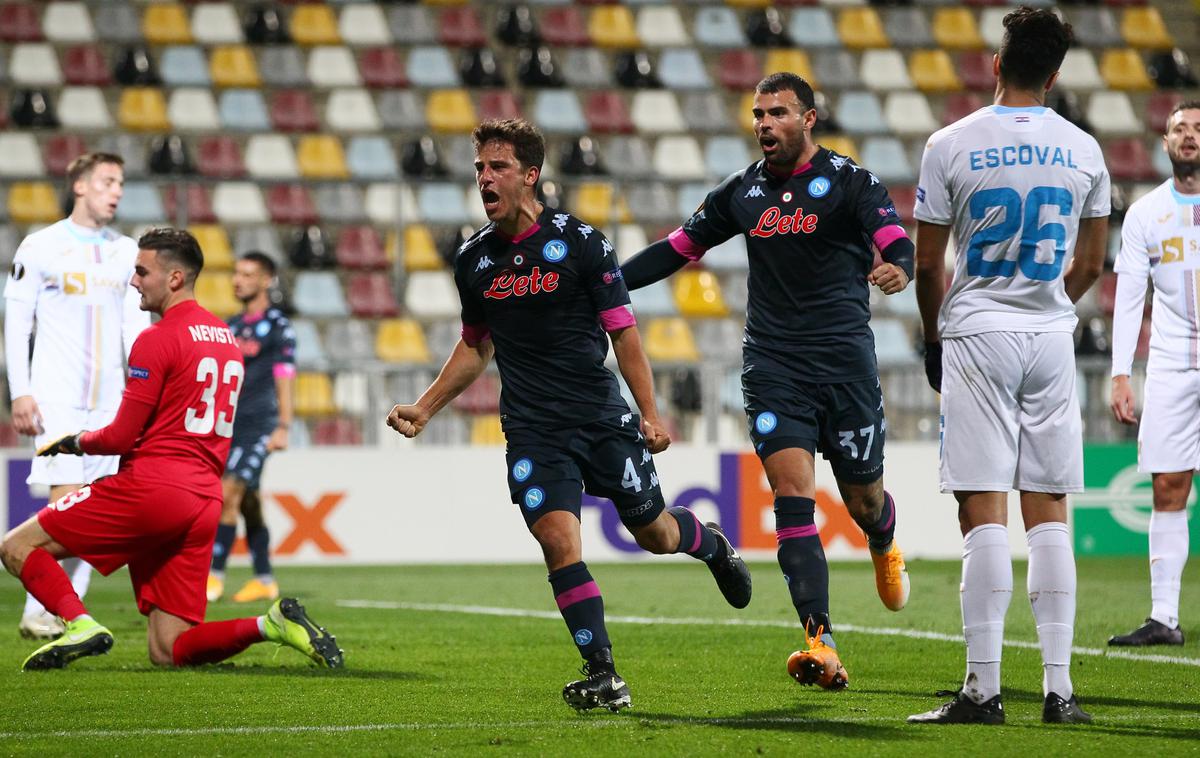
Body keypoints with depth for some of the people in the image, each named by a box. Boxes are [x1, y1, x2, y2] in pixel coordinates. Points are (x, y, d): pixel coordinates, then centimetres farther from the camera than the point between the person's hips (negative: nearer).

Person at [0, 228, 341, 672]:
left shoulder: (157, 340, -8)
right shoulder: (226, 338, 18)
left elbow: (120, 437, -9)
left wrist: (73, 443, 10)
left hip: (151, 486, -8)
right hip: (205, 501, 8)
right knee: (168, 653, 7)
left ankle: (78, 623, -21)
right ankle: (273, 624, -11)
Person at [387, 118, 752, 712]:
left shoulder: (580, 242, -7)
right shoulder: (473, 260, 5)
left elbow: (623, 331, -3)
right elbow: (475, 347, 20)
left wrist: (650, 414, -10)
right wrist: (423, 409, 15)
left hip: (602, 418, -2)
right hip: (532, 431, 2)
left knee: (654, 533, 10)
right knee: (559, 541, -17)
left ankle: (710, 544, 46)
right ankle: (602, 674, -11)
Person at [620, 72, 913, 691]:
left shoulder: (850, 182, -4)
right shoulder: (743, 192, 9)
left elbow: (895, 240, -18)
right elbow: (680, 247, 19)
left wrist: (897, 267, -42)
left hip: (844, 361, -2)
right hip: (773, 366, 2)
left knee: (863, 500, 9)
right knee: (792, 493, -15)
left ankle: (885, 550, 49)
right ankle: (821, 645, -23)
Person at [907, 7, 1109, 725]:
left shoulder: (952, 145, -6)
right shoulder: (1084, 152, 4)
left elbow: (928, 264, 0)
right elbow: (1089, 265, 12)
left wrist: (935, 336, 16)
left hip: (978, 334, -3)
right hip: (1052, 339, 3)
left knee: (985, 515, -6)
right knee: (1049, 515, 7)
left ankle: (984, 688, -8)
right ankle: (1059, 687, 5)